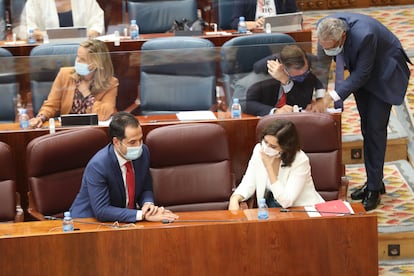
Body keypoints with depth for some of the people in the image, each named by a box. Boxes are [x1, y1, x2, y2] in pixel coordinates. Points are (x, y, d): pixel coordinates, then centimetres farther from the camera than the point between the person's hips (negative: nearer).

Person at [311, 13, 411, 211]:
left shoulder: (365, 35, -41)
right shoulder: (325, 30, -22)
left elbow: (362, 74, -31)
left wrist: (331, 98, -33)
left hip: (384, 73, -6)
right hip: (360, 72, 7)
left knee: (375, 128, -9)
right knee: (366, 127, 11)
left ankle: (375, 188, -2)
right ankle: (373, 181, 22)